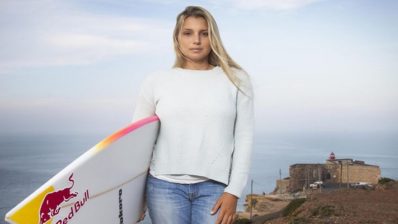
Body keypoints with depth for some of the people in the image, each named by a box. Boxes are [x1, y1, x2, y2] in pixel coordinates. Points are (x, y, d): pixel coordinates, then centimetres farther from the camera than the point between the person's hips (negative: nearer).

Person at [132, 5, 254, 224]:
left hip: (214, 187, 0)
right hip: (165, 185, 1)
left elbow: (244, 138, 2)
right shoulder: (156, 81, 6)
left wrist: (233, 191, -4)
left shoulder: (235, 80, 4)